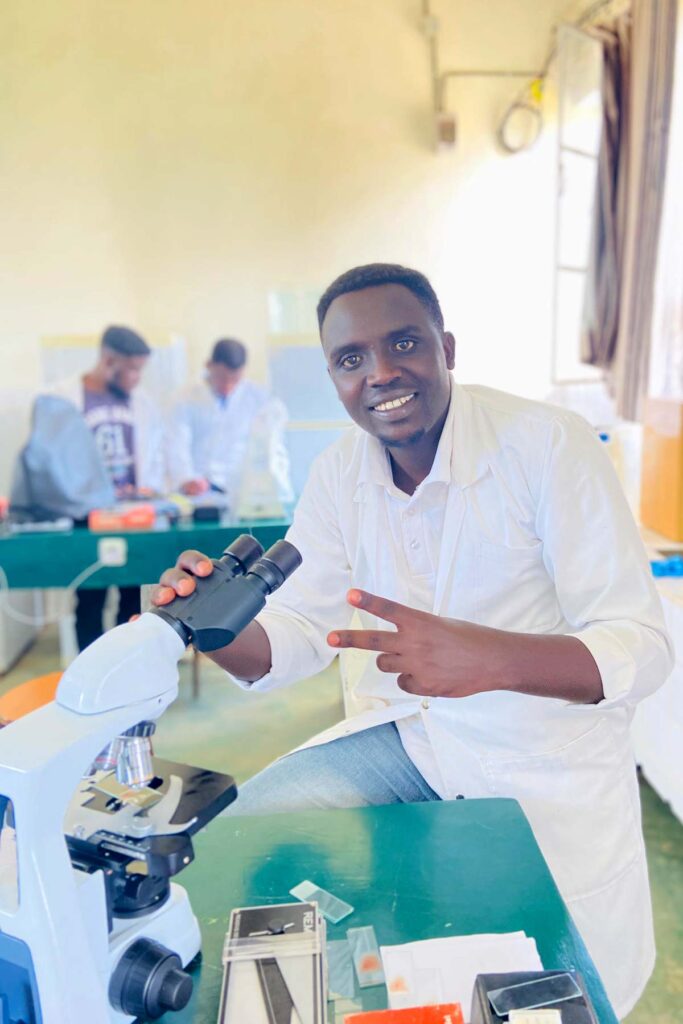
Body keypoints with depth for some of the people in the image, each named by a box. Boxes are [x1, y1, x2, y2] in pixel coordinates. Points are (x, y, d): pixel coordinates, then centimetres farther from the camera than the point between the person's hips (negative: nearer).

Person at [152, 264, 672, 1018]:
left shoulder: (549, 445, -21)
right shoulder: (337, 473, -4)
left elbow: (642, 647, -24)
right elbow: (298, 632, -1)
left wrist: (487, 657, -44)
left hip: (545, 765, -3)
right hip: (409, 732, 4)